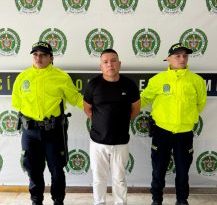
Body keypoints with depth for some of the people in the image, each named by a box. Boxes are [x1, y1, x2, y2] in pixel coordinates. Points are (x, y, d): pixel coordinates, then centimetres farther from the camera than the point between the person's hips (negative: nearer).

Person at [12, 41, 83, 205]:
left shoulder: (62, 77, -7)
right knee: (33, 168, 15)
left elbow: (76, 98, 1)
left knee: (56, 169, 10)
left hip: (53, 130, -2)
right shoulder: (23, 76, 2)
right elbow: (16, 102, 11)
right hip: (30, 130, 3)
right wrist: (31, 112, 4)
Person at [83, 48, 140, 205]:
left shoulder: (129, 84, -6)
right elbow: (87, 108, 8)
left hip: (121, 142, 0)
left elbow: (136, 108, 10)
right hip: (98, 141, 0)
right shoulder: (94, 84, -7)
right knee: (99, 177, 14)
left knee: (119, 178, 12)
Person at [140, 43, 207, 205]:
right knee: (159, 170, 12)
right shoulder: (158, 79, -7)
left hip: (185, 133, 1)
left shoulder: (197, 80, -4)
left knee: (183, 171, 14)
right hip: (162, 131, 0)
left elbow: (201, 103, 12)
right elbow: (145, 98, 5)